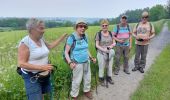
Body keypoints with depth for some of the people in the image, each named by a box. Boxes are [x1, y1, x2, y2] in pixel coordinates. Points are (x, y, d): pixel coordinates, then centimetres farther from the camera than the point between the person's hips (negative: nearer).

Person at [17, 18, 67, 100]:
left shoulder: (41, 39, 0)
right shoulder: (25, 43, -22)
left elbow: (50, 46, 19)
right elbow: (21, 63, -24)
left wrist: (62, 38, 16)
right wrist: (41, 67, -30)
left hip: (44, 74, 7)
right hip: (32, 76, -7)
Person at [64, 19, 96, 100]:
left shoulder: (85, 36, 2)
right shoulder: (72, 37, -16)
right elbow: (66, 52, -14)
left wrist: (91, 58, 13)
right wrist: (70, 62, -26)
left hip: (86, 61, 6)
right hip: (77, 63, -6)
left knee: (88, 78, 19)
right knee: (77, 80, 5)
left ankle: (86, 91, 44)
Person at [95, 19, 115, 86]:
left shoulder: (110, 33, 3)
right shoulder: (98, 34, -9)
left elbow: (114, 43, 8)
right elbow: (97, 45, -8)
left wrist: (111, 46, -13)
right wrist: (103, 49, -22)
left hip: (110, 53, 4)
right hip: (101, 53, -4)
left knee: (110, 66, 13)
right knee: (101, 67, 6)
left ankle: (109, 78, 34)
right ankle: (101, 79, 25)